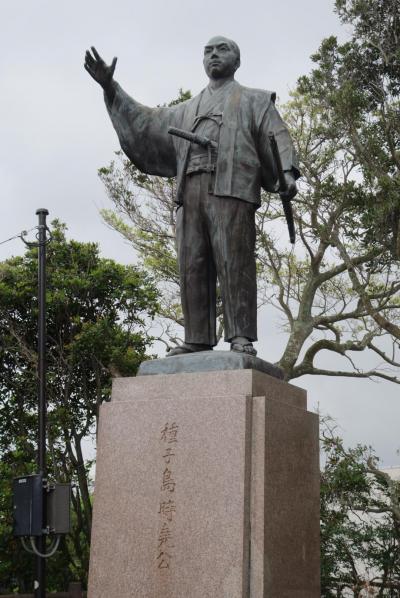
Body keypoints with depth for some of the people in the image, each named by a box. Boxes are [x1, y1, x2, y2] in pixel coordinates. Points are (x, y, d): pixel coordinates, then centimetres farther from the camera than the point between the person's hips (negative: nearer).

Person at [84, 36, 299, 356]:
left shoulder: (254, 100, 20)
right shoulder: (188, 110, 33)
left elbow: (278, 138, 5)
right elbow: (145, 122, 28)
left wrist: (287, 175, -14)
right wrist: (111, 87, 19)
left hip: (231, 188, -4)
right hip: (190, 192, 5)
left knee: (234, 263, -13)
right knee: (193, 267, -4)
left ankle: (242, 338, -15)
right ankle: (198, 340, -4)